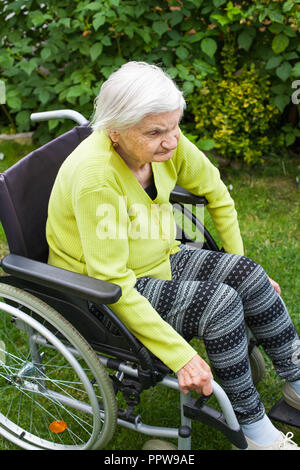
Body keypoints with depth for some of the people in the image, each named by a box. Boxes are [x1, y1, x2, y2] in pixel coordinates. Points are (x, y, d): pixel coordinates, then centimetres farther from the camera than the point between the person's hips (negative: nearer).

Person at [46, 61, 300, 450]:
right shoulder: (94, 176, -33)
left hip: (158, 259, 7)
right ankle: (251, 428, -3)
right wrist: (181, 356, -29)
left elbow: (215, 192, 4)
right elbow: (114, 285, -30)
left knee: (248, 275, -9)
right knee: (220, 303, -23)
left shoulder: (167, 143, -13)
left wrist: (240, 267, 7)